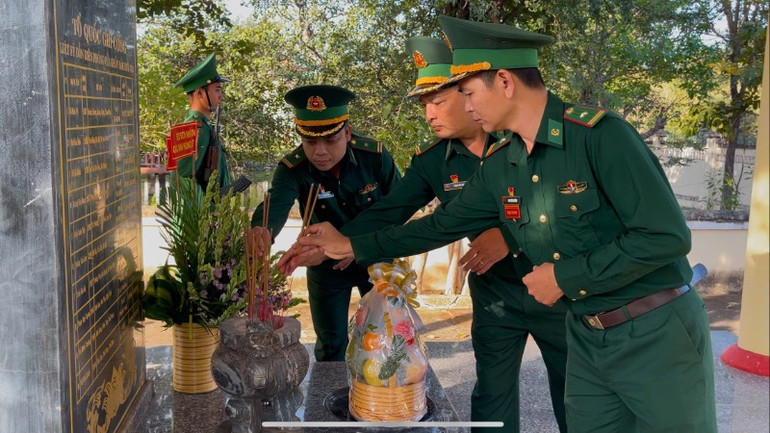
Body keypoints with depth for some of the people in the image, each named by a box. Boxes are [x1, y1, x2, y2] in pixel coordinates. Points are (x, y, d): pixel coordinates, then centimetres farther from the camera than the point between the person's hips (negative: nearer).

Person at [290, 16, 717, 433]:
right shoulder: (500, 166, 2)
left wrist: (565, 276, -17)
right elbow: (444, 223, 14)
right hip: (586, 337, 6)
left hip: (657, 335, -6)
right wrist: (353, 245, 17)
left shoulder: (600, 134, -20)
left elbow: (665, 236, -23)